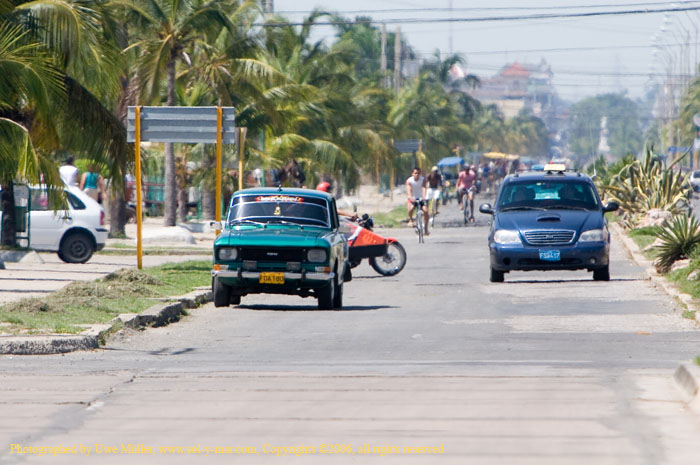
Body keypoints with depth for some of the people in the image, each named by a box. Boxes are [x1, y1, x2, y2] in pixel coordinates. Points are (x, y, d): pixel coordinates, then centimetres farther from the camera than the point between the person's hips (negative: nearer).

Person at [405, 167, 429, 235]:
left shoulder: (423, 179, -10)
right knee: (411, 208, -34)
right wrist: (410, 197, -47)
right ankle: (411, 220, -1)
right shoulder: (409, 181, -12)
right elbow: (409, 189, -28)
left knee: (425, 210, -22)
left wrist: (423, 197, -44)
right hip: (413, 199, -1)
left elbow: (423, 188, -25)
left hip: (421, 198, 1)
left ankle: (426, 228, -6)